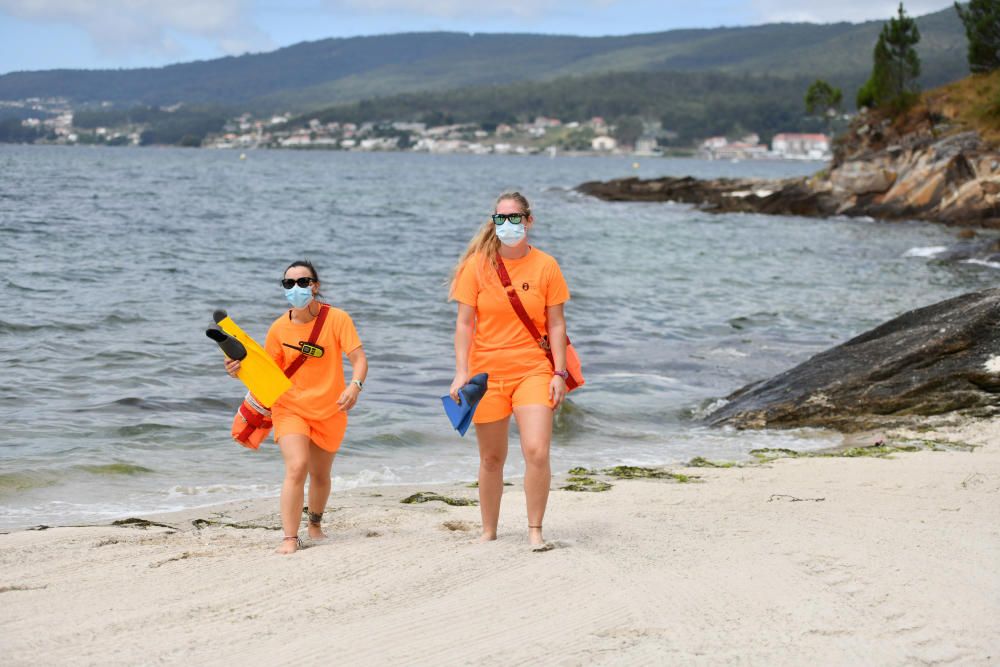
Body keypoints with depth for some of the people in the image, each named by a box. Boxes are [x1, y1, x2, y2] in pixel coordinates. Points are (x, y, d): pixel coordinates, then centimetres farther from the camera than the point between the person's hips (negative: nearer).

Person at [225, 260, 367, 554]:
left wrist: (354, 386, -35)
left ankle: (315, 523, 46)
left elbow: (359, 358, -16)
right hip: (290, 408, 0)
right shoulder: (279, 328, -5)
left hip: (330, 411, 1)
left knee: (320, 475, 17)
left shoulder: (337, 318, -11)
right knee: (296, 467, -22)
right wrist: (240, 371, -16)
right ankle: (290, 538, -17)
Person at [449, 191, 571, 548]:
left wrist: (559, 373, -3)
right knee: (491, 458, 9)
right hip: (487, 373, 1)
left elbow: (556, 324, 3)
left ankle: (535, 530, -1)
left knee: (537, 451, -15)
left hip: (533, 371, -1)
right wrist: (461, 372, -9)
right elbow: (464, 322, -1)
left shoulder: (545, 266, 0)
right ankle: (489, 530, 25)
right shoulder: (478, 265, -1)